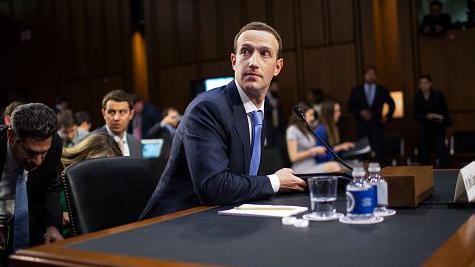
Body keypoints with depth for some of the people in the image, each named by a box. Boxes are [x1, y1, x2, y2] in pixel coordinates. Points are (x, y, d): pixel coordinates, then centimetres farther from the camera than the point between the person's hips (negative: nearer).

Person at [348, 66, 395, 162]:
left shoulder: (382, 90, 9)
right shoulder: (356, 90, 8)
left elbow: (391, 104, 20)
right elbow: (350, 105, 7)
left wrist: (388, 117, 9)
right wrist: (360, 112, -9)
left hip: (377, 125, 0)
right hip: (362, 125, 0)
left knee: (379, 150, -10)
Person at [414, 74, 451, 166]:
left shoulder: (438, 95, -1)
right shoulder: (417, 97, 2)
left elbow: (445, 110, 2)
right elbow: (416, 114, 2)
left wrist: (444, 119, -18)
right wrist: (426, 116, -15)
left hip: (438, 126, -1)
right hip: (424, 128, 1)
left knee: (441, 149, -8)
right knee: (424, 151, 0)